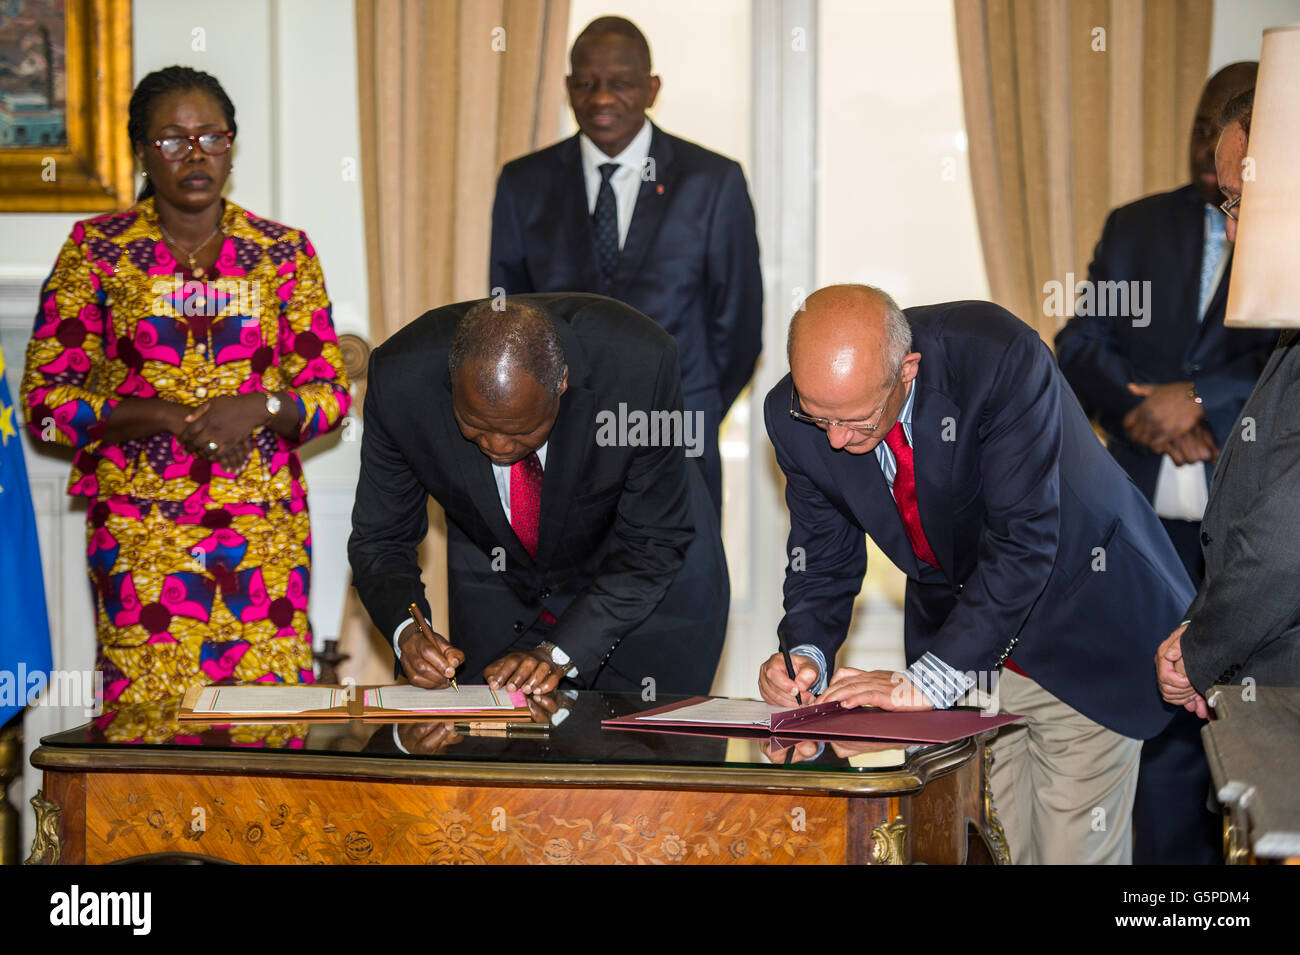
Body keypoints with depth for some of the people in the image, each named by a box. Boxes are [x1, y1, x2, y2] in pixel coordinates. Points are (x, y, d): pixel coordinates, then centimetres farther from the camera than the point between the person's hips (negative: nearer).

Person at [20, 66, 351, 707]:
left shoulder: (284, 252, 9)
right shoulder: (96, 250, 4)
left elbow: (331, 394, 10)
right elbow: (45, 400, 1)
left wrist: (259, 408, -11)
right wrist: (163, 416, -13)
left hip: (268, 529, 2)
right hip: (141, 528, -2)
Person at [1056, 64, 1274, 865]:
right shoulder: (1137, 228, 13)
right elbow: (1079, 348, 7)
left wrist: (1200, 400, -16)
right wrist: (1151, 418, -9)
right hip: (1154, 522, 3)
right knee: (1169, 725, 7)